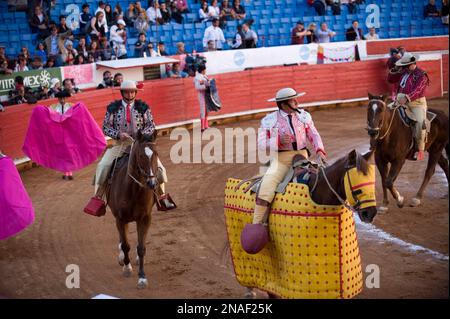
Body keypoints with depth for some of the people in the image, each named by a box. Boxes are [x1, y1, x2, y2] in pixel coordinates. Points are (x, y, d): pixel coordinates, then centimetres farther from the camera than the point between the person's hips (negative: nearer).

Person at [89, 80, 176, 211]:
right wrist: (118, 134, -16)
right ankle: (97, 197, -2)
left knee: (157, 165, -11)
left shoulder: (143, 107, 1)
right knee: (103, 166, -17)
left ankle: (163, 197, 7)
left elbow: (151, 126, 2)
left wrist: (142, 135, -17)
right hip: (119, 144, 0)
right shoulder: (113, 108, 1)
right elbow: (105, 127, 2)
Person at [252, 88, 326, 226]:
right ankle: (256, 225, -14)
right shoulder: (270, 120, 0)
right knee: (266, 186, -22)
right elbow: (261, 142, -2)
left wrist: (320, 150, -11)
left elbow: (314, 135, 8)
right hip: (281, 159, -3)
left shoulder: (304, 116, 8)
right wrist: (278, 141, -20)